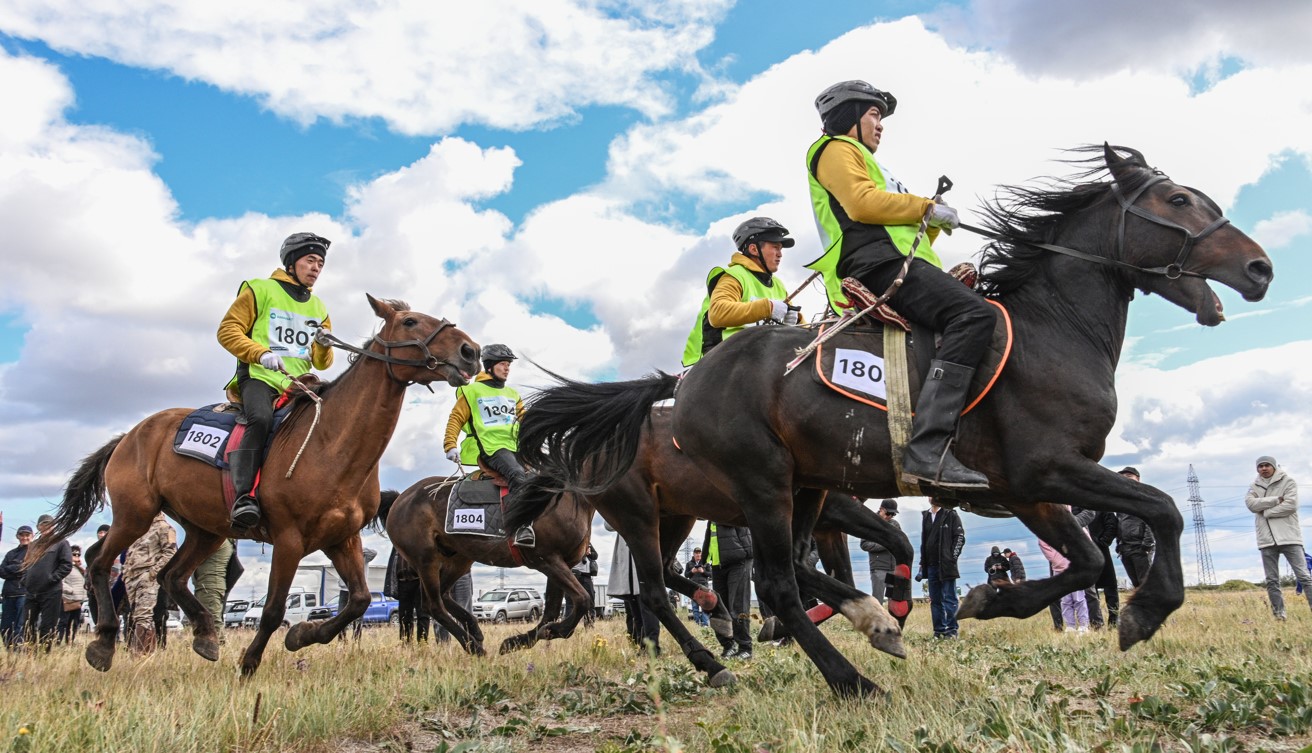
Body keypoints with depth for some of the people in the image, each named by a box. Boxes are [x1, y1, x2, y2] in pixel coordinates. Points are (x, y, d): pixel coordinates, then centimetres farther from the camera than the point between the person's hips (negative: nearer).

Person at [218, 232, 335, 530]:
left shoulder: (318, 307, 23)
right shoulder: (260, 290, 7)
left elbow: (322, 363, 22)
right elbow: (227, 330, -2)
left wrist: (323, 346, -2)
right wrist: (261, 353, -17)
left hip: (298, 383, 5)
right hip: (259, 377, -5)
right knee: (261, 419, -35)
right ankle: (245, 495, -39)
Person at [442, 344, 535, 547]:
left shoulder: (512, 395, 26)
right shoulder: (472, 392, 9)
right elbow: (456, 419, 7)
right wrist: (450, 445, -5)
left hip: (515, 447, 7)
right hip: (491, 447, -7)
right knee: (518, 475, -35)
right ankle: (523, 526, -46)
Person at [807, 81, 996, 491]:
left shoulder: (859, 160, 39)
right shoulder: (837, 149, 9)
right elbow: (863, 202, -11)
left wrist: (933, 222, 16)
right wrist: (927, 206, -3)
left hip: (890, 263, 11)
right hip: (879, 262, -11)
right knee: (976, 314, -28)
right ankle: (927, 451, -40)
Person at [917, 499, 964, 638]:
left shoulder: (951, 515, 0)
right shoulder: (925, 516, 15)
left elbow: (960, 537, -5)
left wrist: (952, 558, -12)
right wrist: (922, 564, 14)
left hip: (946, 565, -6)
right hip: (931, 566, 6)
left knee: (949, 599, -4)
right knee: (935, 600, 7)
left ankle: (951, 630, -1)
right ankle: (939, 631, 11)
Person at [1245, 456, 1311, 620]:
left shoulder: (1288, 481, 2)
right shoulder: (1255, 486, 13)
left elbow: (1291, 505, -12)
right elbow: (1251, 503, -6)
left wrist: (1266, 511, -9)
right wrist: (1276, 500, -13)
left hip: (1288, 536, -4)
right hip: (1266, 539, 4)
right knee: (1272, 581, 5)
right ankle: (1279, 615, 11)